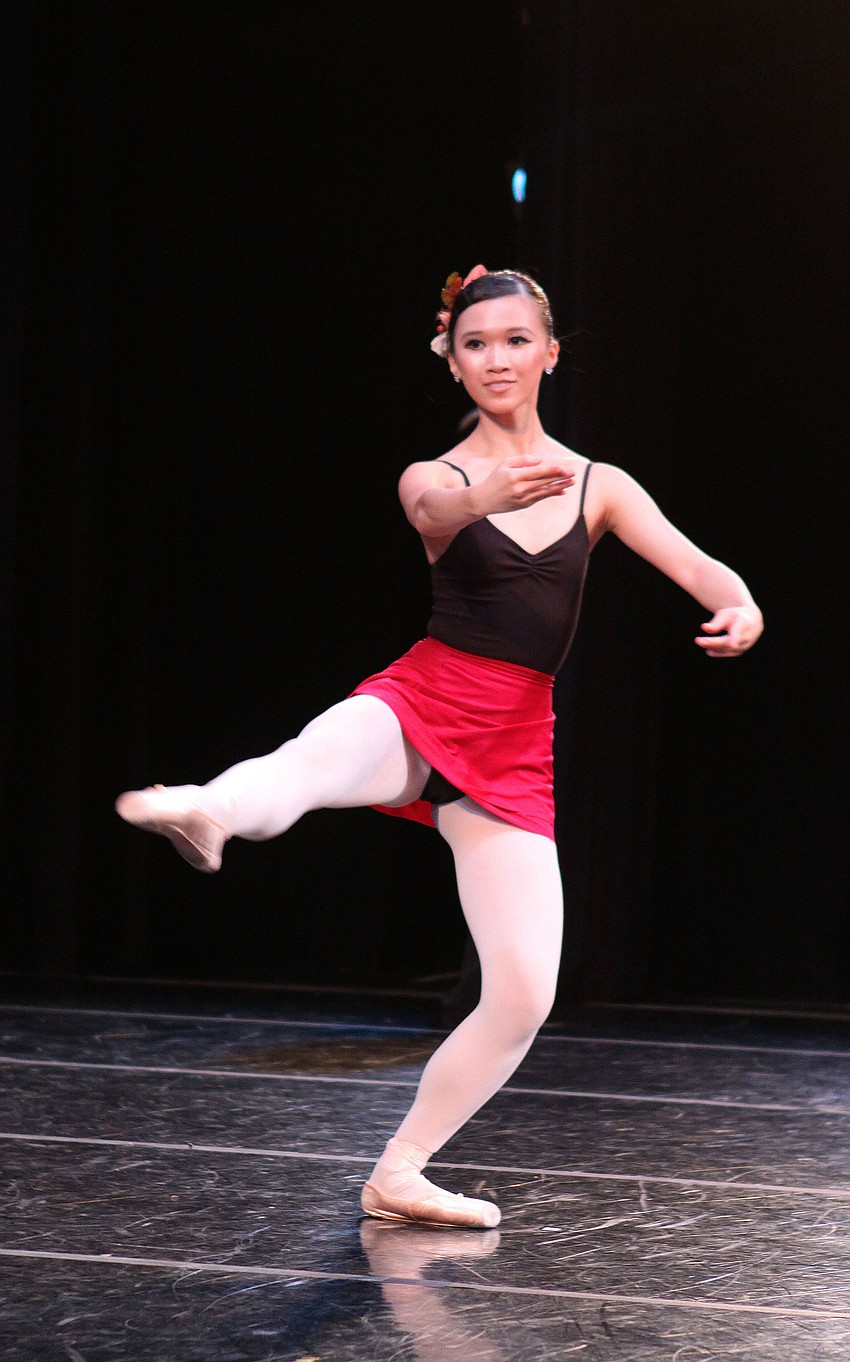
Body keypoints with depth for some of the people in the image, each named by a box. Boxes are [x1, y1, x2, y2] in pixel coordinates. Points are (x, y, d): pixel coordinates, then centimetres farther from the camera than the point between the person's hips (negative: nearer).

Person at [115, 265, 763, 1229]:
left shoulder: (598, 486, 13)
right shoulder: (433, 479, 6)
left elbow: (691, 562, -1)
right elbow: (437, 511, -20)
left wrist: (739, 605, -26)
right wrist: (491, 495, -45)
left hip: (514, 750, 3)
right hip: (422, 702, -3)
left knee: (524, 996, -4)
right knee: (318, 759, -40)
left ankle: (398, 1175, 13)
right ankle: (203, 812, -75)